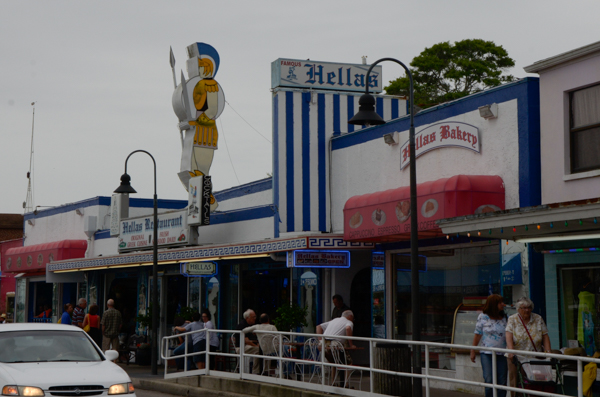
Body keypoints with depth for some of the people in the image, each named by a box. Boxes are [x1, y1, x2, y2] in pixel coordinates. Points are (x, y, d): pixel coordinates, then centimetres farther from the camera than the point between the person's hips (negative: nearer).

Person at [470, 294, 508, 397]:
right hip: (487, 354, -2)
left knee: (502, 381, 1)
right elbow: (477, 335, 4)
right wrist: (473, 351, 4)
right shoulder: (483, 317, 0)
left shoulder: (504, 318, 7)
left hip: (502, 354, 2)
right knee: (489, 380, -5)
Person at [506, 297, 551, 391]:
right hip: (517, 359, -1)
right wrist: (511, 351, -28)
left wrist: (548, 352, -9)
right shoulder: (512, 320, 0)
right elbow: (509, 337, -12)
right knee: (516, 384, -3)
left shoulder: (538, 319, 6)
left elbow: (545, 336, 4)